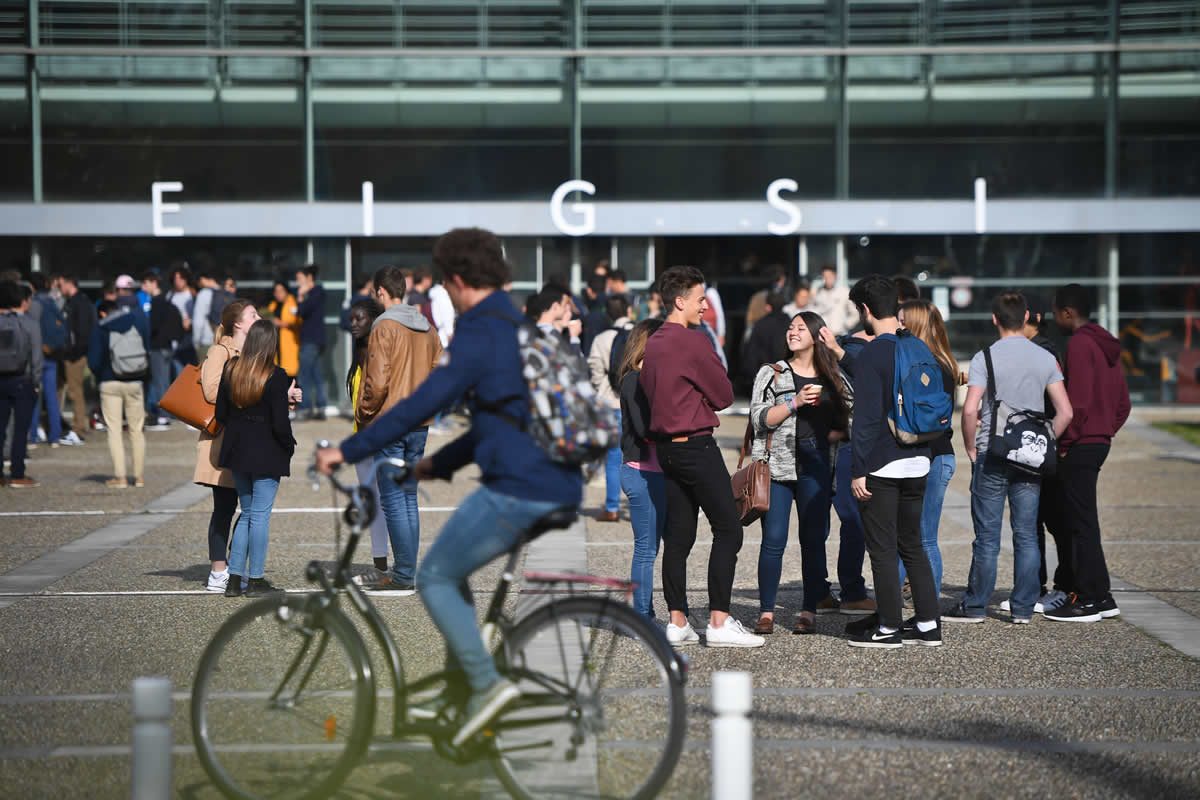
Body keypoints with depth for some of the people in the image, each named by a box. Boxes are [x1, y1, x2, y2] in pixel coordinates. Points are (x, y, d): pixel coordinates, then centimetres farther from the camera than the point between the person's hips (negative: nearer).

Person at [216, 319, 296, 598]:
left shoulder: (231, 371, 1)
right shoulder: (276, 378, -15)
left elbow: (221, 414, 6)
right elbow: (280, 424, -16)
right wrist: (290, 446, 1)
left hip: (237, 450, 6)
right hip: (267, 454, -5)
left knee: (247, 513, 15)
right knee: (260, 515, 0)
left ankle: (235, 579, 13)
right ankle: (255, 580, 4)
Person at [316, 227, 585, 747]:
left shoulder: (479, 334, -10)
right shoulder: (526, 327, 19)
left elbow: (419, 405, -14)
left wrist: (346, 451, -7)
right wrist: (438, 464, 32)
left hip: (515, 491, -9)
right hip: (561, 490, 9)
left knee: (435, 578, 3)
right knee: (452, 569, 22)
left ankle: (487, 683, -7)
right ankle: (464, 668, 19)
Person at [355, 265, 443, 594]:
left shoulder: (385, 326, -11)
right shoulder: (427, 328, 11)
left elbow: (378, 380, -16)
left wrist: (364, 414, -4)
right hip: (419, 424, 7)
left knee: (393, 500, -4)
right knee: (409, 498, 13)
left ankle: (404, 576, -5)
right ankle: (407, 573, 14)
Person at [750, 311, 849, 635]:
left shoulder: (831, 377, 13)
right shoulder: (771, 373, 7)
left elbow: (844, 424, 18)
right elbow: (760, 419, -4)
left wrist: (830, 435, -2)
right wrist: (795, 402, -14)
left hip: (815, 466, 2)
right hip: (777, 465, -2)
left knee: (813, 539, 1)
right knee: (774, 540, -5)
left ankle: (809, 611, 9)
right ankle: (766, 612, 0)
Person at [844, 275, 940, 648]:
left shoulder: (871, 355, -14)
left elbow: (866, 417, -17)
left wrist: (858, 471, -14)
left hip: (882, 466, -7)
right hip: (918, 463, 7)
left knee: (882, 549, 1)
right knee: (912, 545, 15)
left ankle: (888, 628, 6)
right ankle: (928, 624, 15)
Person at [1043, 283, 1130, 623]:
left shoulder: (1079, 344, -12)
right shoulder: (1107, 346, 17)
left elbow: (1078, 400, -20)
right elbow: (1123, 403, 19)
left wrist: (1065, 442, -15)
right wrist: (1105, 432, 16)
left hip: (1080, 445, -9)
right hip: (1099, 442, 9)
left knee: (1081, 522, -5)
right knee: (1072, 521, 14)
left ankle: (1090, 600, -2)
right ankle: (1100, 595, 16)